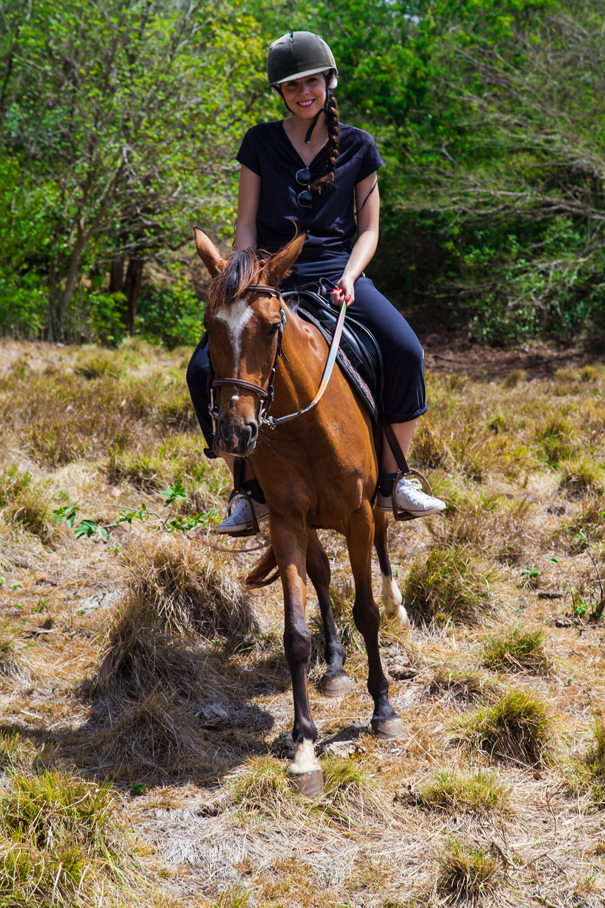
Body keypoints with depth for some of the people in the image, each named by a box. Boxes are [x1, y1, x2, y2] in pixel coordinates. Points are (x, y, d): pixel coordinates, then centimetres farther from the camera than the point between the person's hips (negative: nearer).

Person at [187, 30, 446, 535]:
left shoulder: (357, 147, 7)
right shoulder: (261, 143, 6)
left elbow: (369, 229, 8)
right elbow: (246, 224, 6)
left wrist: (349, 277, -11)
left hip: (337, 272, 0)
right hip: (272, 277, 1)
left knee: (406, 352, -27)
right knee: (205, 368, -22)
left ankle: (392, 480, -7)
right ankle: (252, 488, -4)